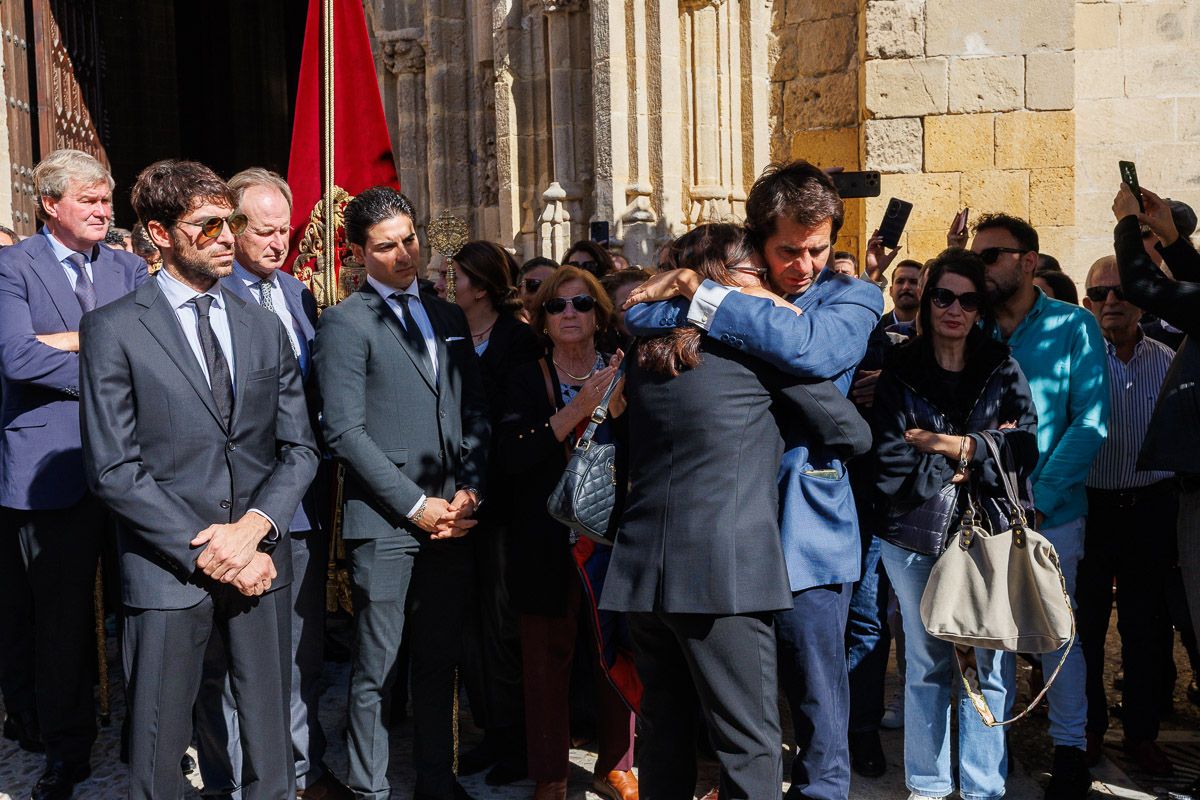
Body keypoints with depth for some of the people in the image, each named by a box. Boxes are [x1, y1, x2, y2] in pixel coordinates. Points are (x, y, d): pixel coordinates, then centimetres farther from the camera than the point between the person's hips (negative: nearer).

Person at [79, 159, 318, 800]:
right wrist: (207, 554, -14)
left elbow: (299, 449, 8)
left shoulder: (264, 329, 11)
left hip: (261, 563, 4)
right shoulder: (112, 330, -4)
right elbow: (113, 471, -9)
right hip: (168, 574, -4)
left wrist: (254, 526, -10)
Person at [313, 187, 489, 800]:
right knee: (376, 670, 2)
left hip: (452, 517, 5)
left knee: (440, 661, 13)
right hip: (384, 524, -5)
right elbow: (345, 431, -10)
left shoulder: (449, 319, 16)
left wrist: (469, 492, 0)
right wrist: (416, 505, -12)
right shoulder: (343, 324, -2)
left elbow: (475, 414, 15)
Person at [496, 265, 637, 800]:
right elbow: (511, 454, -12)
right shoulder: (527, 381, 4)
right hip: (550, 544, -1)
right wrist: (576, 410, -19)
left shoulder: (622, 376, 8)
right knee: (548, 659, 3)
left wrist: (619, 405, -16)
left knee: (620, 655, 4)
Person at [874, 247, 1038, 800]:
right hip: (915, 539, 0)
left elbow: (1024, 450, -8)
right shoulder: (900, 371, 0)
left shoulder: (1002, 370, 4)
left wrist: (954, 446, -14)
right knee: (925, 666, 9)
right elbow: (891, 469, -9)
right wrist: (977, 457, -9)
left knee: (985, 667, 1)